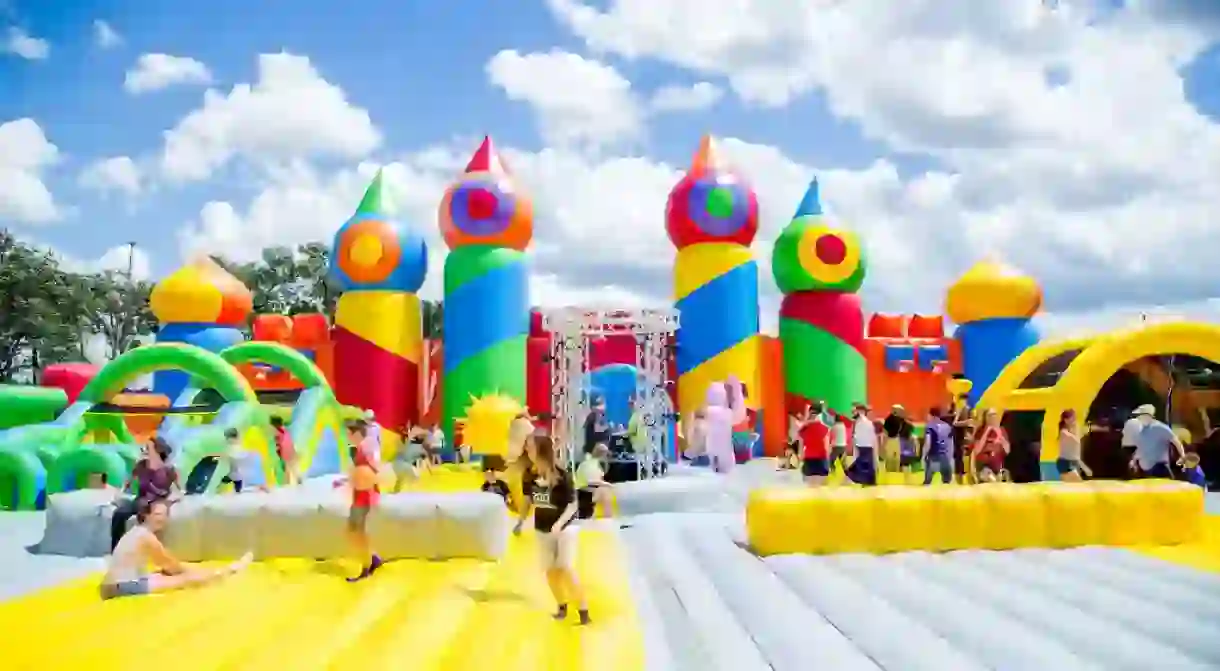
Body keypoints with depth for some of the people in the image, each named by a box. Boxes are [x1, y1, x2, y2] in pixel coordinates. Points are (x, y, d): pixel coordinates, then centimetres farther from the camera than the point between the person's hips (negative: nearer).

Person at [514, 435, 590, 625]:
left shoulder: (562, 477, -24)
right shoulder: (530, 476, -10)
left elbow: (572, 505, -19)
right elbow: (528, 500, 6)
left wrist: (559, 524, -32)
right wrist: (521, 522, 1)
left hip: (565, 528, -5)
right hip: (542, 529, 5)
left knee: (567, 569, -12)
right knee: (550, 571, 9)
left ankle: (583, 611, -2)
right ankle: (562, 606, 29)